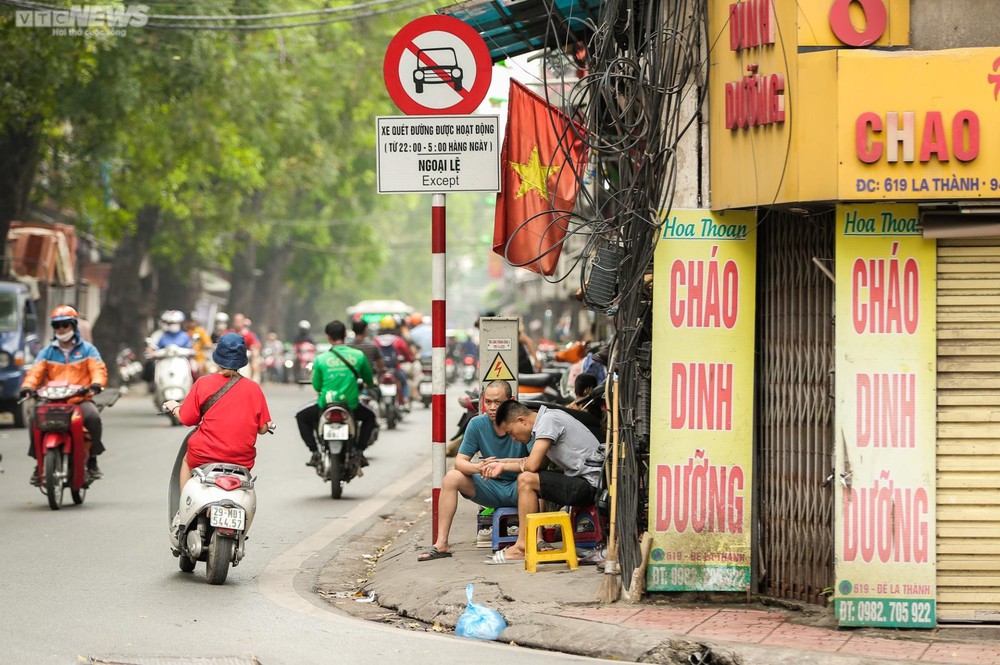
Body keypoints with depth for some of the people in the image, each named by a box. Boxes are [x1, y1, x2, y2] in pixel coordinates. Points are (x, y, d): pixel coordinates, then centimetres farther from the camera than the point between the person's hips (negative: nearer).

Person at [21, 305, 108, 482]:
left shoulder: (87, 349, 12)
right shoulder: (48, 352, 18)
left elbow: (98, 368, -2)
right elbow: (36, 371, 4)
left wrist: (96, 384, -25)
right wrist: (27, 386, -17)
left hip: (81, 399, -2)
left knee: (93, 417, -33)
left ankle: (92, 460, -15)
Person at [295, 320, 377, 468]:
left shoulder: (320, 359, -7)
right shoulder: (358, 355, -4)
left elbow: (317, 386, 1)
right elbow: (369, 381, 9)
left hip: (325, 405, -1)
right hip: (351, 405, 1)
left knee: (301, 417, 28)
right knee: (369, 416, 34)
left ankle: (315, 452, 14)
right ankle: (359, 451, 19)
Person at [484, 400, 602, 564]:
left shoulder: (548, 420, -14)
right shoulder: (549, 418, 15)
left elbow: (532, 465, -19)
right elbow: (540, 463, 21)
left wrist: (522, 465, 3)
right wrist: (503, 465, 20)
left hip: (590, 485, -10)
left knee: (526, 480, -14)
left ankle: (522, 547, -10)